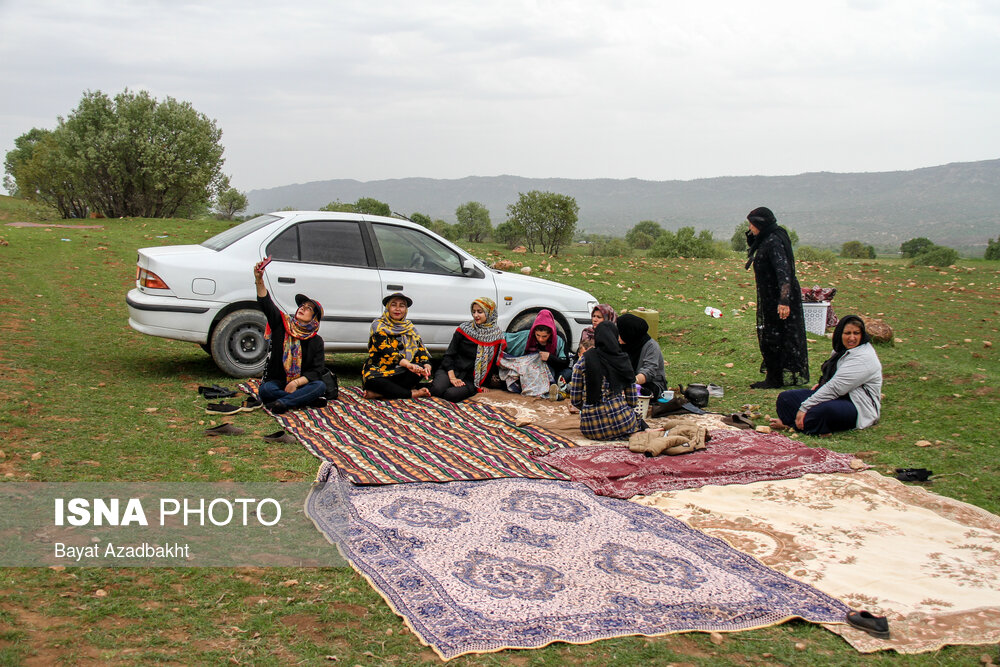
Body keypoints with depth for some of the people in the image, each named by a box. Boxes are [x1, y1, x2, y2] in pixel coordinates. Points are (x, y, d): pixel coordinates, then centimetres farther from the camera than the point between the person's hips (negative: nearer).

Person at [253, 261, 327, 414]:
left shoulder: (316, 341, 3)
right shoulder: (282, 325, 5)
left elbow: (317, 371, -3)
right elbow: (266, 304, -9)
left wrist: (296, 383, -21)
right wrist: (259, 279, -24)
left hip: (302, 383, 1)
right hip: (277, 382, -1)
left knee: (320, 386, -30)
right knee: (265, 389, -34)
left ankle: (281, 403, -39)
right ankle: (308, 400, -27)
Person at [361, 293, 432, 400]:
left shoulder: (409, 327, 15)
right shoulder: (379, 326, -2)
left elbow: (420, 348, 3)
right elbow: (386, 349, -17)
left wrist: (426, 365, -21)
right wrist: (407, 364, -33)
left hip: (400, 373, 4)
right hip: (379, 370, -4)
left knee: (422, 368, -27)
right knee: (371, 380, -38)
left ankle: (378, 393, -30)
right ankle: (412, 393, -30)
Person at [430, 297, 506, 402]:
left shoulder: (496, 336, 0)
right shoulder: (464, 328, 1)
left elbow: (492, 364, 7)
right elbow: (449, 354, 1)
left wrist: (482, 384, 4)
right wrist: (452, 377, -11)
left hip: (471, 378, -1)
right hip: (452, 370, 1)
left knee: (452, 394, -31)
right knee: (437, 389, -28)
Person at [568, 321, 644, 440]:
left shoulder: (584, 360, -3)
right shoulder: (623, 360, 0)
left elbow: (575, 401, 1)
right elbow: (633, 401, 5)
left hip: (591, 429, 1)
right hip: (621, 422, -1)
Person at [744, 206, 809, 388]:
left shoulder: (774, 242, -19)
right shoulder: (767, 239, 10)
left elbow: (783, 271, -27)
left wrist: (784, 300, -33)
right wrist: (752, 237, 9)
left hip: (776, 297, -10)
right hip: (770, 296, 10)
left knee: (773, 339, -2)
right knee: (769, 337, 15)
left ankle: (775, 379, 6)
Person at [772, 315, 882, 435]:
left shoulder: (864, 358, -18)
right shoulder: (842, 350, 12)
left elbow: (835, 387, -24)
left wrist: (804, 407, -24)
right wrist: (822, 384, 8)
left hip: (858, 407, -9)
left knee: (826, 410, -42)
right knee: (785, 397, -3)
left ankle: (790, 423, -20)